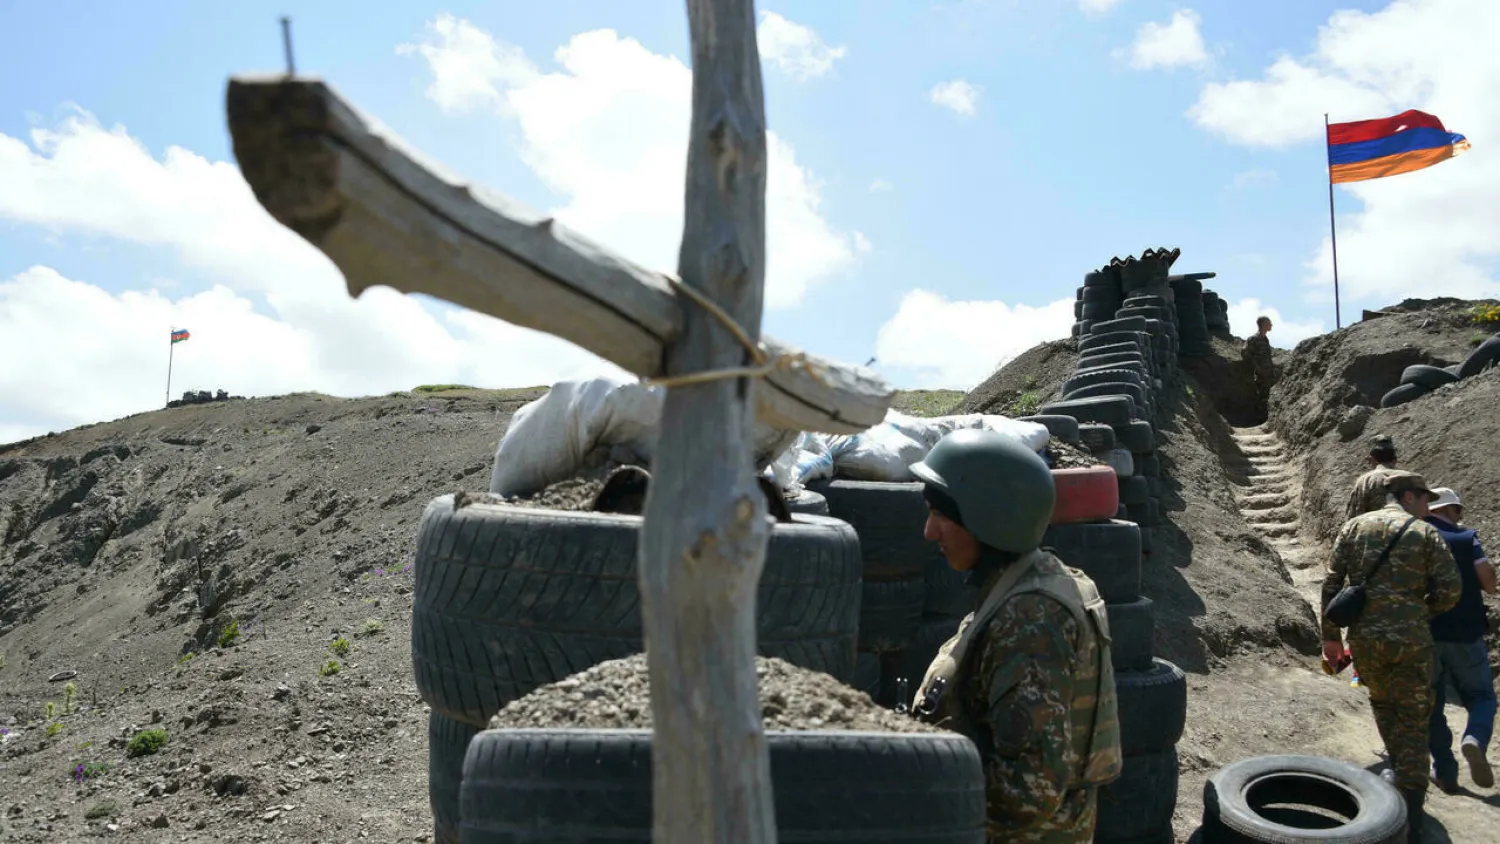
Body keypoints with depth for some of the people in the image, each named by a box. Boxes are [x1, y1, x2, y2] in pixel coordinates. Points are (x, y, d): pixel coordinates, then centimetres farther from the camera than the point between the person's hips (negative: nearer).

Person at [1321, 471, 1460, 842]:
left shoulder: (1354, 527, 6)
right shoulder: (1426, 533, -1)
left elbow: (1331, 584, 3)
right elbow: (1449, 591, -5)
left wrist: (1330, 635, 9)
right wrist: (1420, 612, 15)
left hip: (1364, 638, 2)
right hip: (1410, 640, -2)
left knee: (1382, 701, 28)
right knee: (1413, 721, 6)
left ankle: (1400, 771, 34)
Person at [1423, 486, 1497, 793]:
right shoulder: (1466, 538, -1)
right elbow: (1488, 580, -10)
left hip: (1423, 635, 2)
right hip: (1466, 633, -1)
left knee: (1431, 706, 13)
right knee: (1481, 697, 14)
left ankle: (1445, 773, 11)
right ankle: (1474, 740, -15)